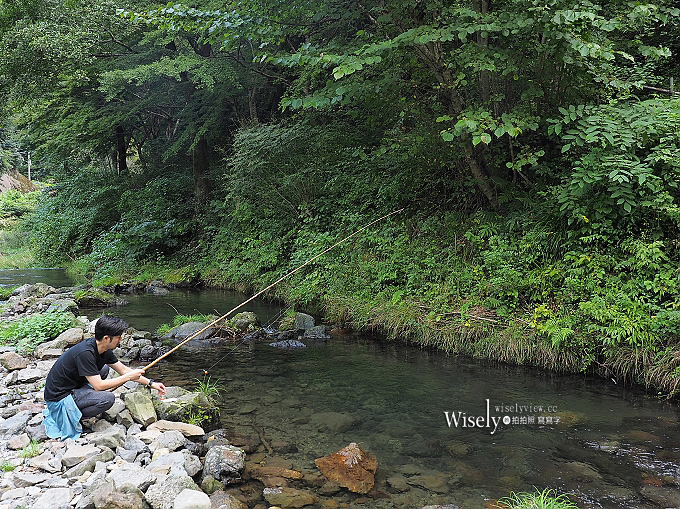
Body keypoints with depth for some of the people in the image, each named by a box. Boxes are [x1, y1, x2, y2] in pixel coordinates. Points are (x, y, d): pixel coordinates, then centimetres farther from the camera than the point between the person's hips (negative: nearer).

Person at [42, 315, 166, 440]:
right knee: (108, 398, -22)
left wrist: (151, 383, 7)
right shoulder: (85, 353, -28)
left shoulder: (104, 350, -1)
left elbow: (123, 370, 9)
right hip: (58, 396, -9)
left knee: (104, 369, 18)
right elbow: (98, 385, -26)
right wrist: (129, 377, -18)